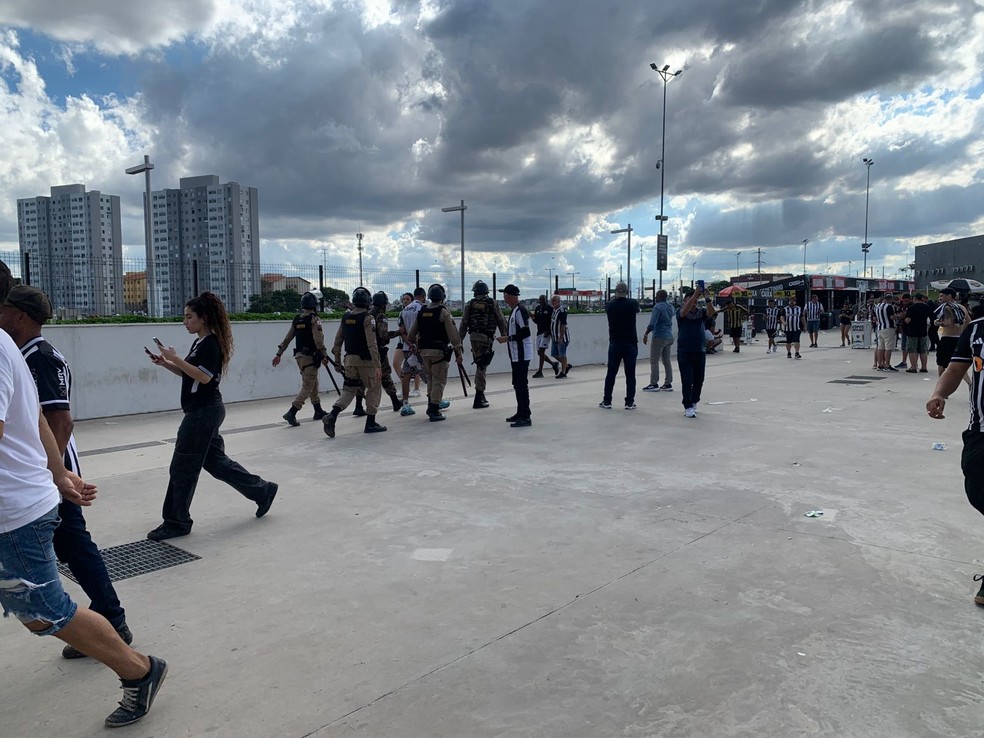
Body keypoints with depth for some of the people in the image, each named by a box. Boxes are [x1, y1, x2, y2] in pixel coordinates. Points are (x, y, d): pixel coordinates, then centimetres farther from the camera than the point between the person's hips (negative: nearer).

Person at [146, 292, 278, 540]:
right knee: (216, 462, 15)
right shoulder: (200, 342, 15)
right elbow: (189, 374, 20)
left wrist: (175, 358, -21)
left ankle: (177, 523, 9)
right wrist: (166, 363, 7)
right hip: (203, 411, 10)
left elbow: (204, 377, -23)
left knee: (182, 468, -2)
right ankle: (262, 490, 22)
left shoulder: (211, 343, -15)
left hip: (204, 412, -10)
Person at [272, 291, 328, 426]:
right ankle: (291, 413, -16)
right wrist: (324, 355, -13)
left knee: (313, 384, 20)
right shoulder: (314, 320, -13)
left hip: (299, 356, 8)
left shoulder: (296, 320, 9)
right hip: (310, 357, -8)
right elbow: (318, 340, -20)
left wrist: (278, 354, 14)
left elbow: (287, 338, 11)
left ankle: (318, 411, 29)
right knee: (307, 387, -6)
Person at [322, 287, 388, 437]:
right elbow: (372, 344, -19)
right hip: (366, 359, -6)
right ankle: (370, 423, 12)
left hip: (350, 358, 6)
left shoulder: (345, 317, 6)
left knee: (349, 389, 14)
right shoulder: (367, 318, -13)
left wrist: (337, 359, 21)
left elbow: (338, 339, 11)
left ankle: (332, 415, -5)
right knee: (374, 389, 10)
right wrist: (378, 365, -19)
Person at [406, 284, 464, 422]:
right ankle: (434, 412, 3)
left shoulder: (422, 312, 6)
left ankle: (431, 406, 25)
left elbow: (411, 335, 10)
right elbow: (452, 334, -15)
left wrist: (415, 343, 29)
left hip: (424, 350, 5)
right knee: (439, 380, 2)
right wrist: (458, 353, -10)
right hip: (439, 351, -5)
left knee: (430, 379, 21)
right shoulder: (443, 312, -10)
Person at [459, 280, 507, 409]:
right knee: (481, 366, -2)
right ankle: (478, 399, -2)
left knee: (480, 364, 16)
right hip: (487, 337, -3)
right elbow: (501, 321, 1)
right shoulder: (493, 304, -1)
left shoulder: (470, 304, 4)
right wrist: (504, 335, 12)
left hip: (474, 337, 3)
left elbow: (463, 324, 3)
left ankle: (480, 395, 20)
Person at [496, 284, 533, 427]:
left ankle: (525, 417, -6)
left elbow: (526, 332, -22)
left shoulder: (520, 310, -17)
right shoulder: (513, 310, 15)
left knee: (522, 384, -9)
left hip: (522, 354, -11)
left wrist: (508, 338, -19)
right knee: (517, 384, 17)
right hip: (516, 354, 11)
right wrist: (507, 334, 11)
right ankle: (521, 413, 27)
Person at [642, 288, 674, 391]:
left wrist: (646, 334, -12)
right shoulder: (670, 307, 10)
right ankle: (668, 384, 12)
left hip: (659, 337, -8)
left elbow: (652, 323, -21)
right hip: (669, 337, 8)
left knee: (654, 361, -3)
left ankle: (654, 384, -3)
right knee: (666, 360, 11)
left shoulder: (658, 307, -14)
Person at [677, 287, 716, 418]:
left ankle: (694, 402, 30)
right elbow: (684, 311, -27)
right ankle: (688, 407, 1)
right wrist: (695, 294, -33)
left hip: (700, 351, 4)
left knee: (699, 380, 11)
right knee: (687, 381, -5)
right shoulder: (681, 312, -4)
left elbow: (711, 313, -15)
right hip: (684, 352, -3)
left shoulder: (701, 311, 4)